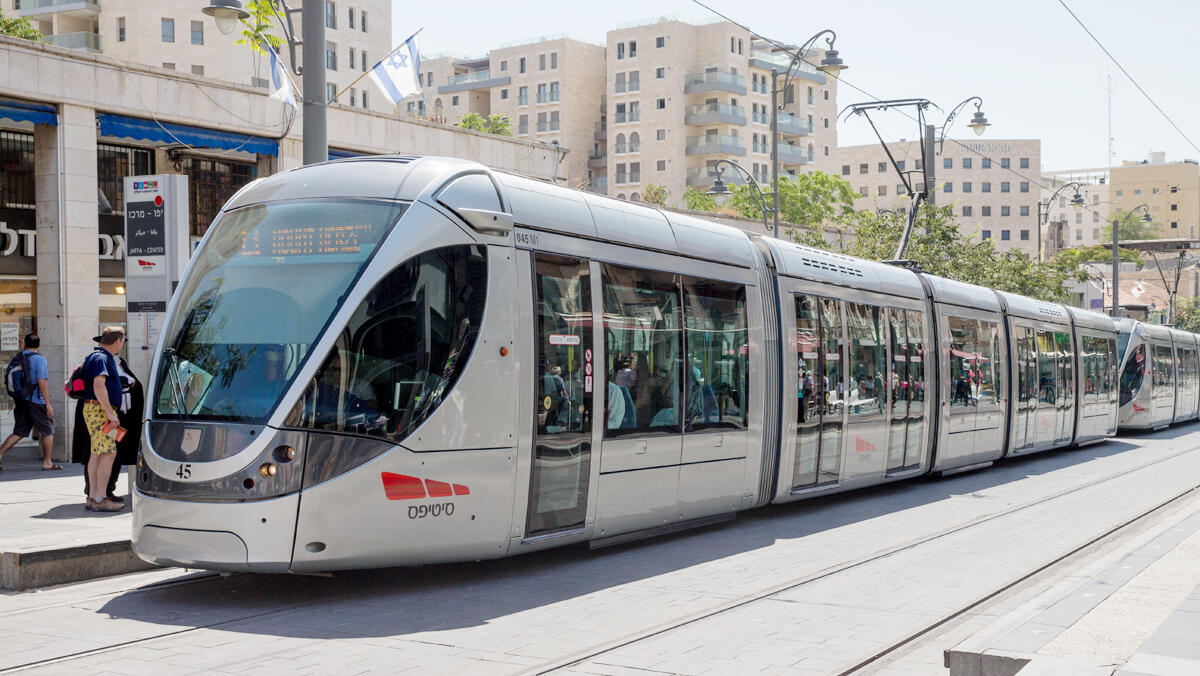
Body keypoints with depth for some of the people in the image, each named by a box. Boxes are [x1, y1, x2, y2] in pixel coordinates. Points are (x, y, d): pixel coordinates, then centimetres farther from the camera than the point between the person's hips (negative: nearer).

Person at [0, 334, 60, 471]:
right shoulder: (39, 359, -12)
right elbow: (42, 382, -18)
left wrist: (15, 401, 21)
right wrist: (48, 404, -15)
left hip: (20, 400, 6)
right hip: (36, 402, -6)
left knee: (18, 433, 10)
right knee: (48, 432, 8)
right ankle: (47, 463, 12)